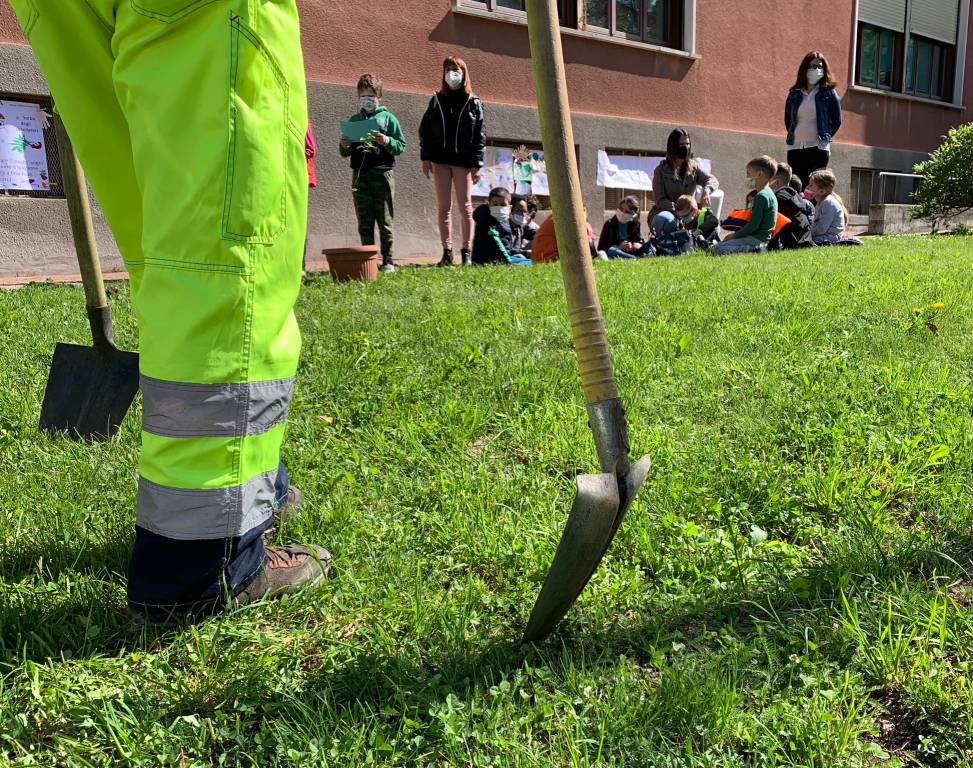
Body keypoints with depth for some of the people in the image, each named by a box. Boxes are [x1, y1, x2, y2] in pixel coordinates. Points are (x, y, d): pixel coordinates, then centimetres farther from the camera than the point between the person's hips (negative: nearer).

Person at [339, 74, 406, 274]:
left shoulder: (388, 118, 6)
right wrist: (344, 146, -2)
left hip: (382, 173, -3)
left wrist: (387, 141, -16)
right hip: (360, 175, 3)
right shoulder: (354, 120, 16)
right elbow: (345, 153, 19)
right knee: (364, 223, 3)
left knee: (385, 221, -2)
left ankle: (387, 260, 2)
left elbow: (401, 147, 2)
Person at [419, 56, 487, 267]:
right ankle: (447, 252, 5)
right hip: (440, 160, 2)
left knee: (465, 207, -1)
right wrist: (425, 158, -1)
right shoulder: (436, 101, 10)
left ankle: (466, 252, 4)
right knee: (444, 207, 2)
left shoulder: (474, 104, 4)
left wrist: (477, 164, -7)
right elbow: (425, 130, 9)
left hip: (463, 161, -2)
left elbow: (480, 136, 0)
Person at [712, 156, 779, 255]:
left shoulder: (761, 196, -16)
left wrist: (735, 234, -7)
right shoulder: (768, 193, 17)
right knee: (716, 246, 9)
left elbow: (753, 225, -19)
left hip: (757, 238, -10)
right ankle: (754, 248, 1)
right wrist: (737, 233, 14)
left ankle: (753, 249, -19)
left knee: (718, 250, -21)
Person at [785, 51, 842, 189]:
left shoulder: (828, 93, 4)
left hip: (818, 148, -3)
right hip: (795, 148, 3)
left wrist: (825, 137, 4)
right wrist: (793, 135, 11)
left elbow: (837, 120, 6)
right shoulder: (795, 93, 12)